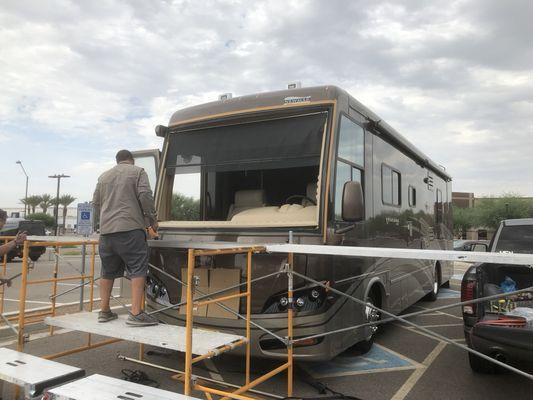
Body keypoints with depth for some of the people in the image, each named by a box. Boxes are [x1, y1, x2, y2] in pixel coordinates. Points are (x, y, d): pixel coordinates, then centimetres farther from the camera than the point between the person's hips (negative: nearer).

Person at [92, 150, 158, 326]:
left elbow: (96, 203, 24)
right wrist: (152, 219, 3)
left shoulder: (104, 176, 23)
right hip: (130, 228, -6)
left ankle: (104, 311, 18)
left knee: (108, 271, 14)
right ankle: (136, 313, -13)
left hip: (106, 230, 6)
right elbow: (145, 196, -5)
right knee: (138, 270, -6)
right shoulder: (138, 172, 7)